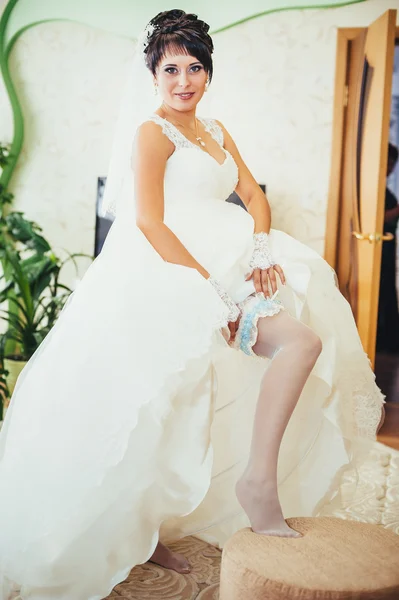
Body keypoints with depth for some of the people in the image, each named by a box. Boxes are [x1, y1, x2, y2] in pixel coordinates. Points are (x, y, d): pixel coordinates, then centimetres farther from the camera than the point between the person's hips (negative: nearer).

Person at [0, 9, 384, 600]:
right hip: (167, 272, -7)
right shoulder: (152, 132, -4)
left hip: (217, 268, 7)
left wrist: (261, 250, -8)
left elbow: (254, 194, 12)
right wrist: (215, 287, -20)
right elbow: (149, 223, -14)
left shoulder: (215, 131, 19)